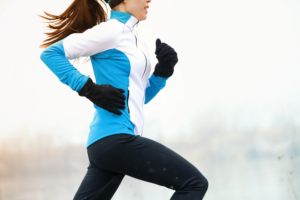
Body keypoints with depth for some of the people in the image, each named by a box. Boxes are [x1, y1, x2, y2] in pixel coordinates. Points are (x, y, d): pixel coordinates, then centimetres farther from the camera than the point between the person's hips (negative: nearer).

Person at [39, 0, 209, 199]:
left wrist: (163, 71, 9)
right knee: (195, 183, -8)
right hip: (115, 137, -10)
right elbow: (51, 53, -11)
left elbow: (139, 97, 25)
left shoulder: (133, 39, 20)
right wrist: (91, 90, -14)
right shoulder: (111, 30, -7)